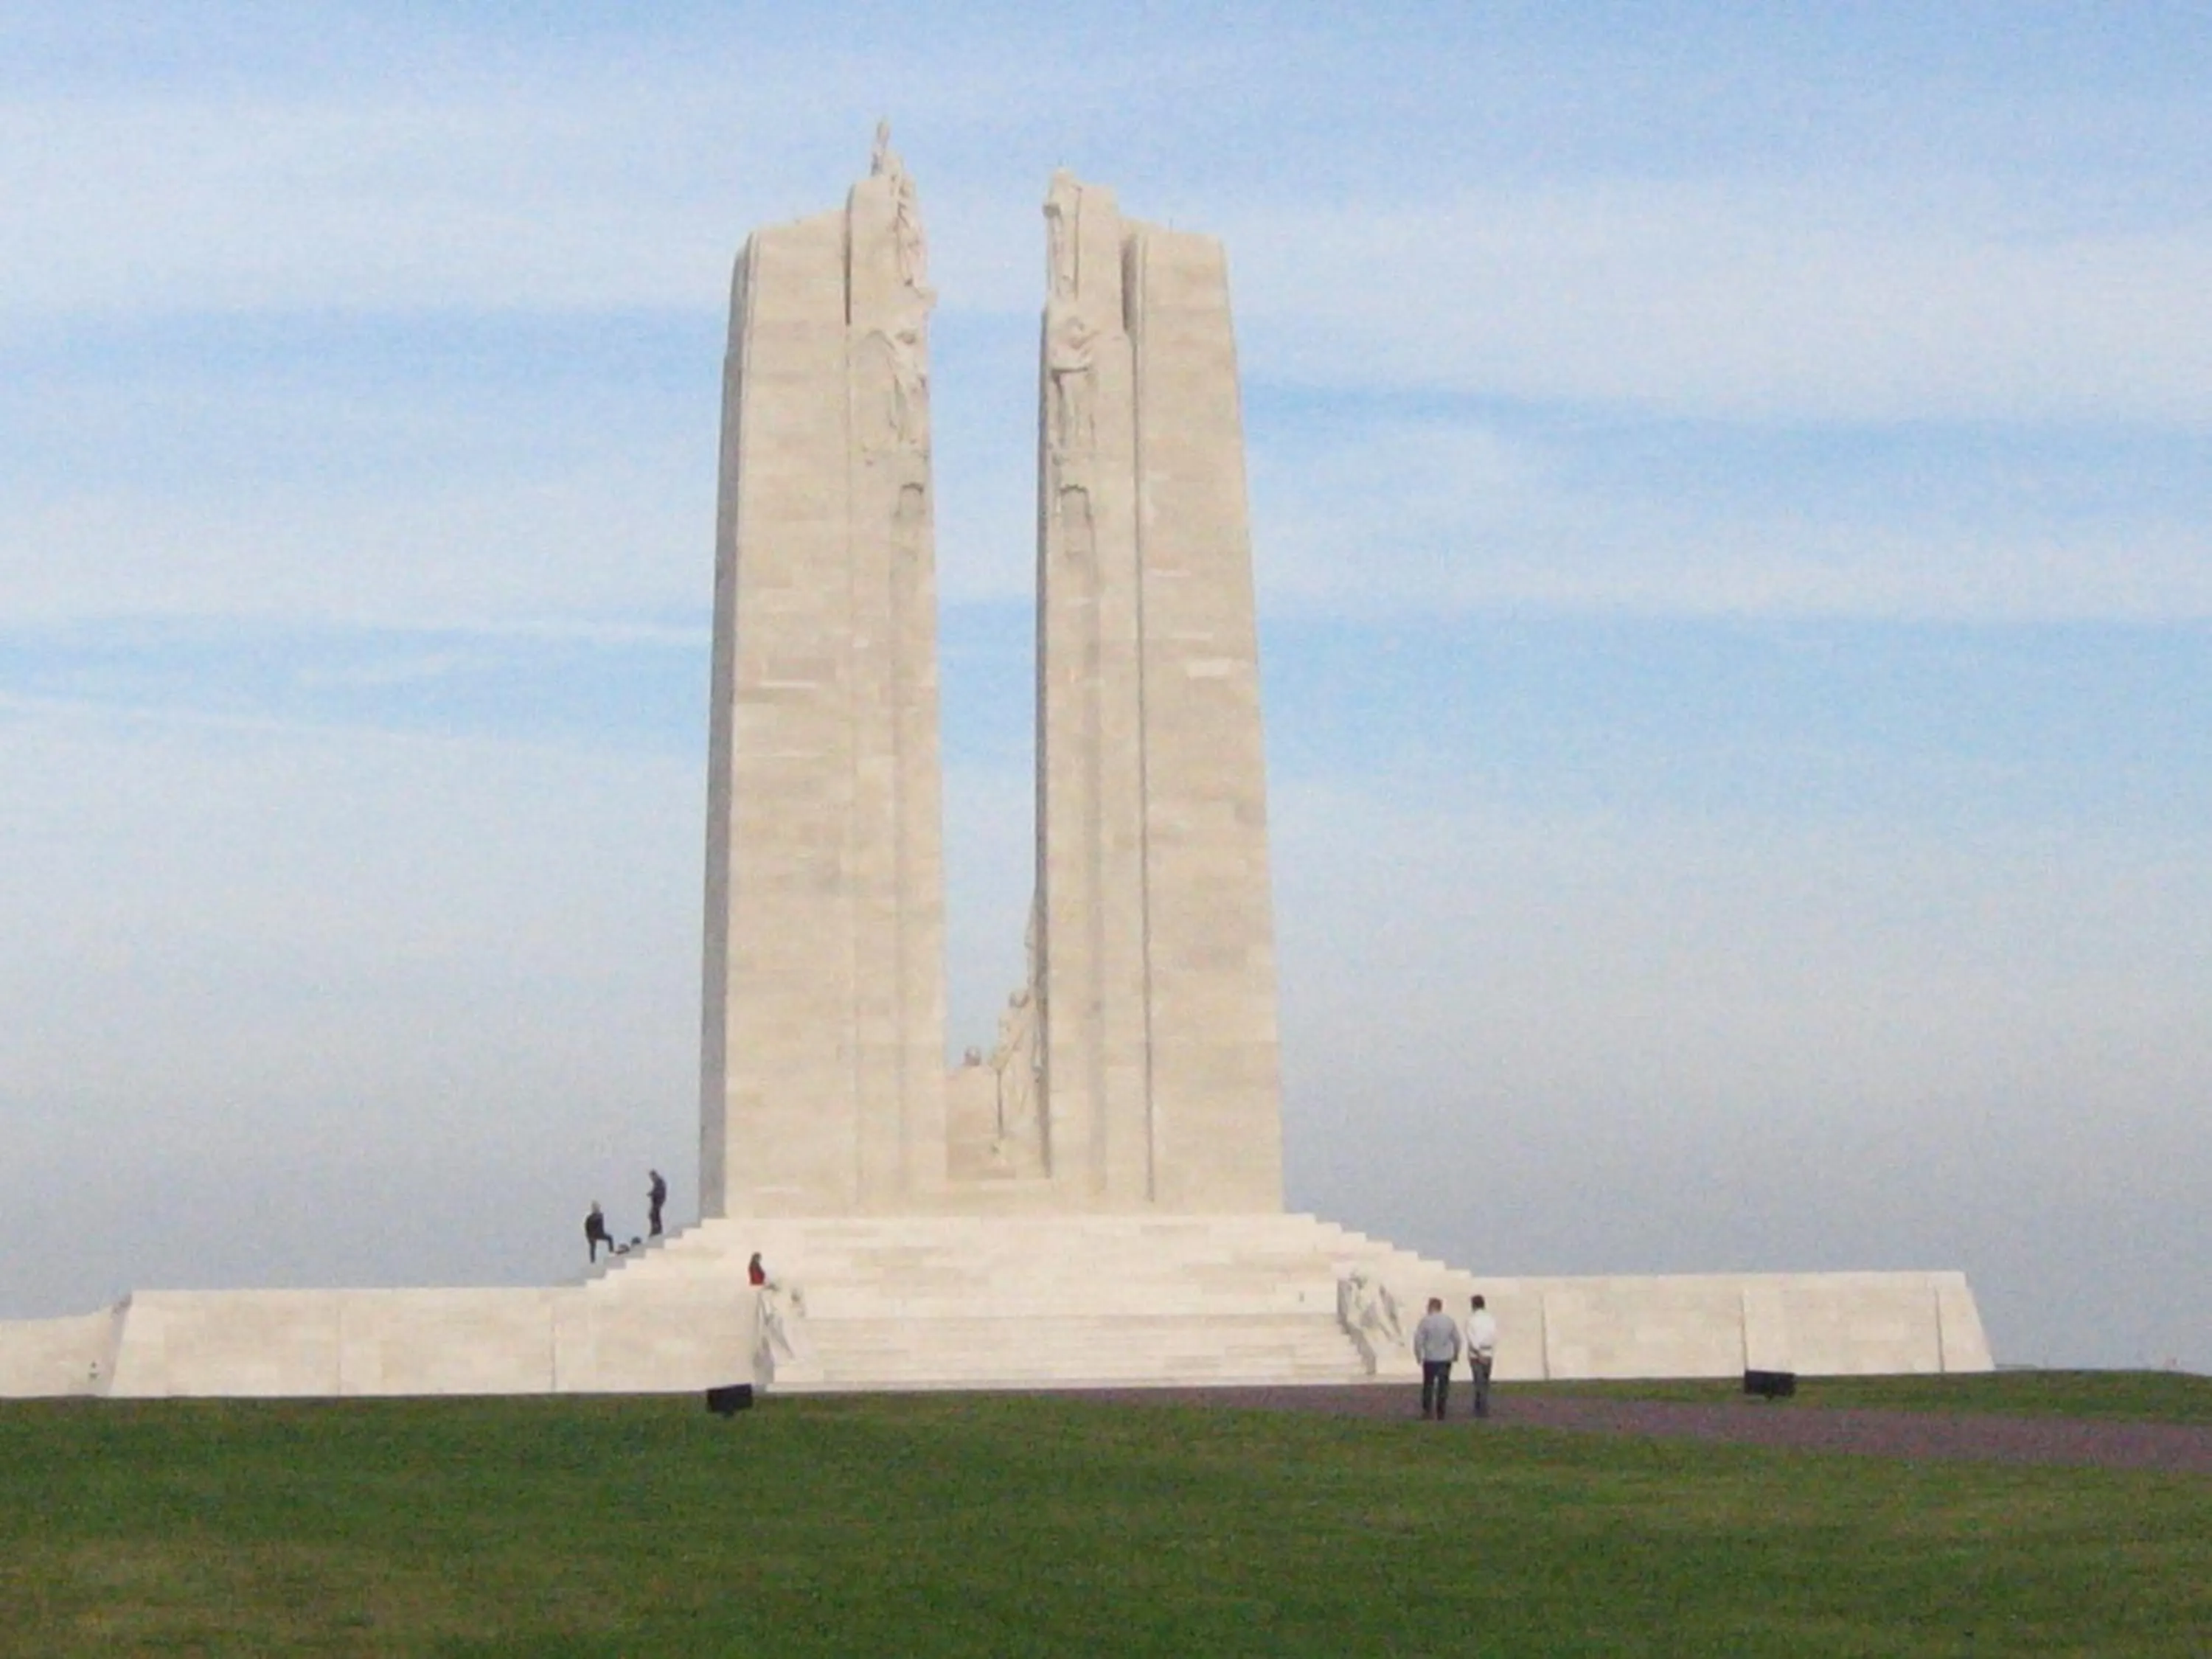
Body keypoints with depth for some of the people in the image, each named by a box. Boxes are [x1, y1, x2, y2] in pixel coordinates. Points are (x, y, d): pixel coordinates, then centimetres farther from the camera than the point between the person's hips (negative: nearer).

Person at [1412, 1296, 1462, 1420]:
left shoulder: (1426, 1320, -8)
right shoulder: (1449, 1320, 2)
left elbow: (1418, 1340, -11)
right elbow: (1457, 1339, 6)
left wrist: (1418, 1355, 2)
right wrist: (1456, 1354, 20)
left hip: (1430, 1359, -2)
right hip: (1446, 1359, 2)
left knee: (1428, 1385, 8)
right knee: (1443, 1387, 7)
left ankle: (1427, 1411, 5)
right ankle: (1440, 1413, 6)